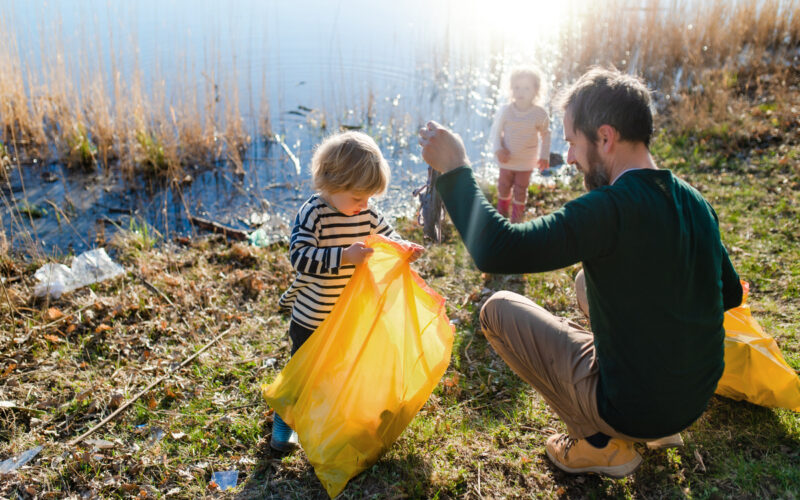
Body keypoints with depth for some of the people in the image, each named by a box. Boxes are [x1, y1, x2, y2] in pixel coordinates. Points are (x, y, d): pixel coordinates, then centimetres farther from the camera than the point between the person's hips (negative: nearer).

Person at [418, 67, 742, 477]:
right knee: (589, 280, 24)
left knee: (498, 309, 1)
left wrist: (454, 168, -21)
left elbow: (494, 251, -32)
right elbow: (731, 294, 11)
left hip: (634, 410, -7)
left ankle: (602, 445, 6)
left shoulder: (611, 209, -27)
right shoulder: (695, 203, -2)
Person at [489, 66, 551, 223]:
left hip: (526, 163, -1)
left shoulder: (540, 114, -14)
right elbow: (496, 129, -3)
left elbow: (545, 134, 1)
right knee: (503, 187, 19)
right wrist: (498, 149, -17)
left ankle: (517, 218, 31)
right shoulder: (505, 110, -14)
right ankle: (501, 214, 42)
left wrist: (544, 156, -2)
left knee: (520, 191, 11)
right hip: (507, 160, 1)